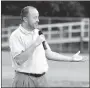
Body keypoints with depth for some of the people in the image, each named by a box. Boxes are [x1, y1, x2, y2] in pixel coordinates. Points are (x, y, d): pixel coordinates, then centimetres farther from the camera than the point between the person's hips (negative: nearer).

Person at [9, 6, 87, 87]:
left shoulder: (38, 33, 13)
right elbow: (19, 60, -21)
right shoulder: (16, 36, -10)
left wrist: (71, 58, 14)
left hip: (42, 79, 6)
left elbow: (48, 54, 18)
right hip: (25, 80, -6)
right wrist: (35, 44, -22)